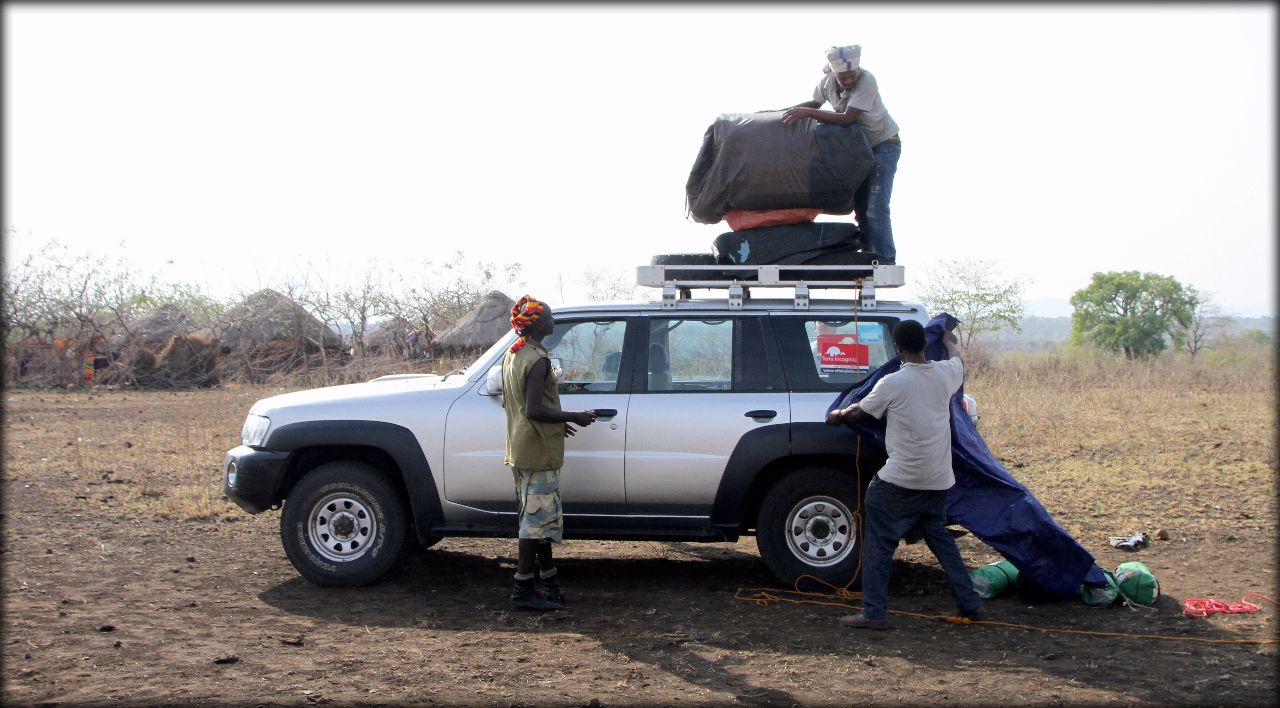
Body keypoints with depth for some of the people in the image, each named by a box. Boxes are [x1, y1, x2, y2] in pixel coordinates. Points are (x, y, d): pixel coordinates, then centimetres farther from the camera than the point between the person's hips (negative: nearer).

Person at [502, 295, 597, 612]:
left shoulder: (511, 355, 11)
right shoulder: (538, 360, -19)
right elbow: (533, 410, -25)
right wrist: (573, 417, -15)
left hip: (519, 450, 10)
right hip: (539, 452, -10)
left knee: (538, 516, 16)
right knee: (537, 518, -4)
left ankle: (548, 578, 25)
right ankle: (523, 591, -1)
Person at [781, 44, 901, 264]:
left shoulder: (866, 81, -29)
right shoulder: (827, 80, -9)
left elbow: (847, 118, -36)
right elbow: (815, 103, 13)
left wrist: (807, 112, -35)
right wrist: (784, 111, 5)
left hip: (884, 145, -7)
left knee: (876, 209, -16)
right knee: (860, 207, 8)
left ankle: (886, 264, -14)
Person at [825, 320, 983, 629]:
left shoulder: (893, 383, -13)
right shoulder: (945, 374, 2)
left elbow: (858, 412, -1)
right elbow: (957, 358, 28)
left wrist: (836, 415, 20)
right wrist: (949, 341, 50)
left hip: (900, 479, -6)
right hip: (938, 479, 6)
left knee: (879, 542, 2)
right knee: (939, 537, 21)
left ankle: (874, 612, 1)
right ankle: (970, 603, 23)